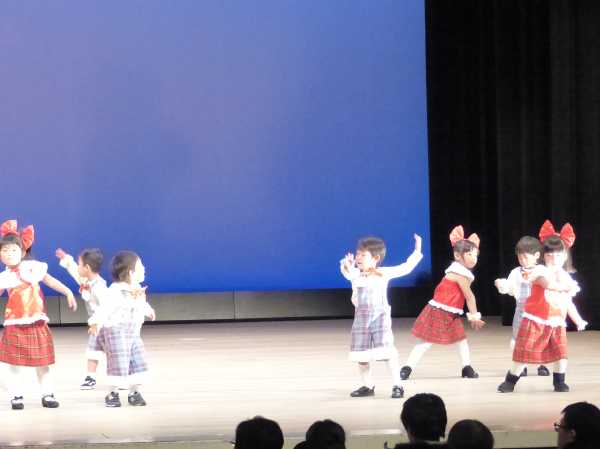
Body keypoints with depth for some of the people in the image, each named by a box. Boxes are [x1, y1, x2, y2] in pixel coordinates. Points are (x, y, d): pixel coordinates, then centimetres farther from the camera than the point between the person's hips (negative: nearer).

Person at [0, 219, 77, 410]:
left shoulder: (33, 267, 0)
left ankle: (47, 395, 15)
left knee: (42, 363, 7)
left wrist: (68, 292, 9)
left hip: (37, 323, 1)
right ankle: (16, 396, 10)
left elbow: (50, 280, 10)